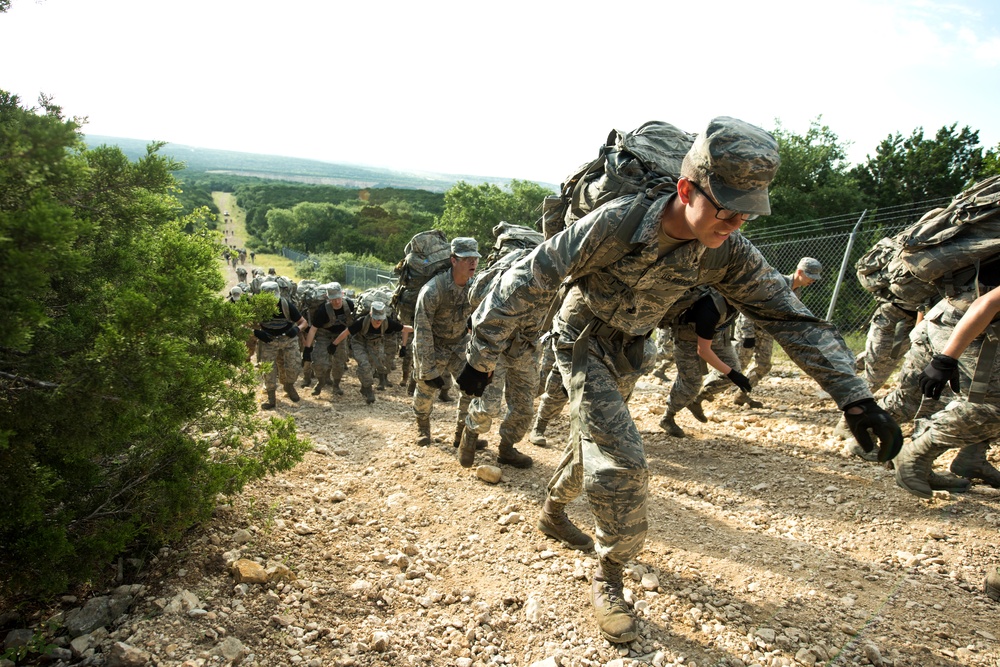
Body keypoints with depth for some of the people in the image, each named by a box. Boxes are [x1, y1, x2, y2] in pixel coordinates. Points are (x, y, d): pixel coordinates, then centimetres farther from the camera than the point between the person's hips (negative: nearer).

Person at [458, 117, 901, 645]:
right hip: (583, 343, -5)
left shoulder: (727, 253, -21)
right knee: (621, 460, -16)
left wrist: (854, 395, -21)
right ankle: (609, 578, 5)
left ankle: (553, 508, 52)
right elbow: (529, 282, -29)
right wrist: (482, 355, -25)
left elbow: (790, 317, -15)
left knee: (594, 441, 22)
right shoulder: (615, 223, -35)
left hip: (628, 353, 6)